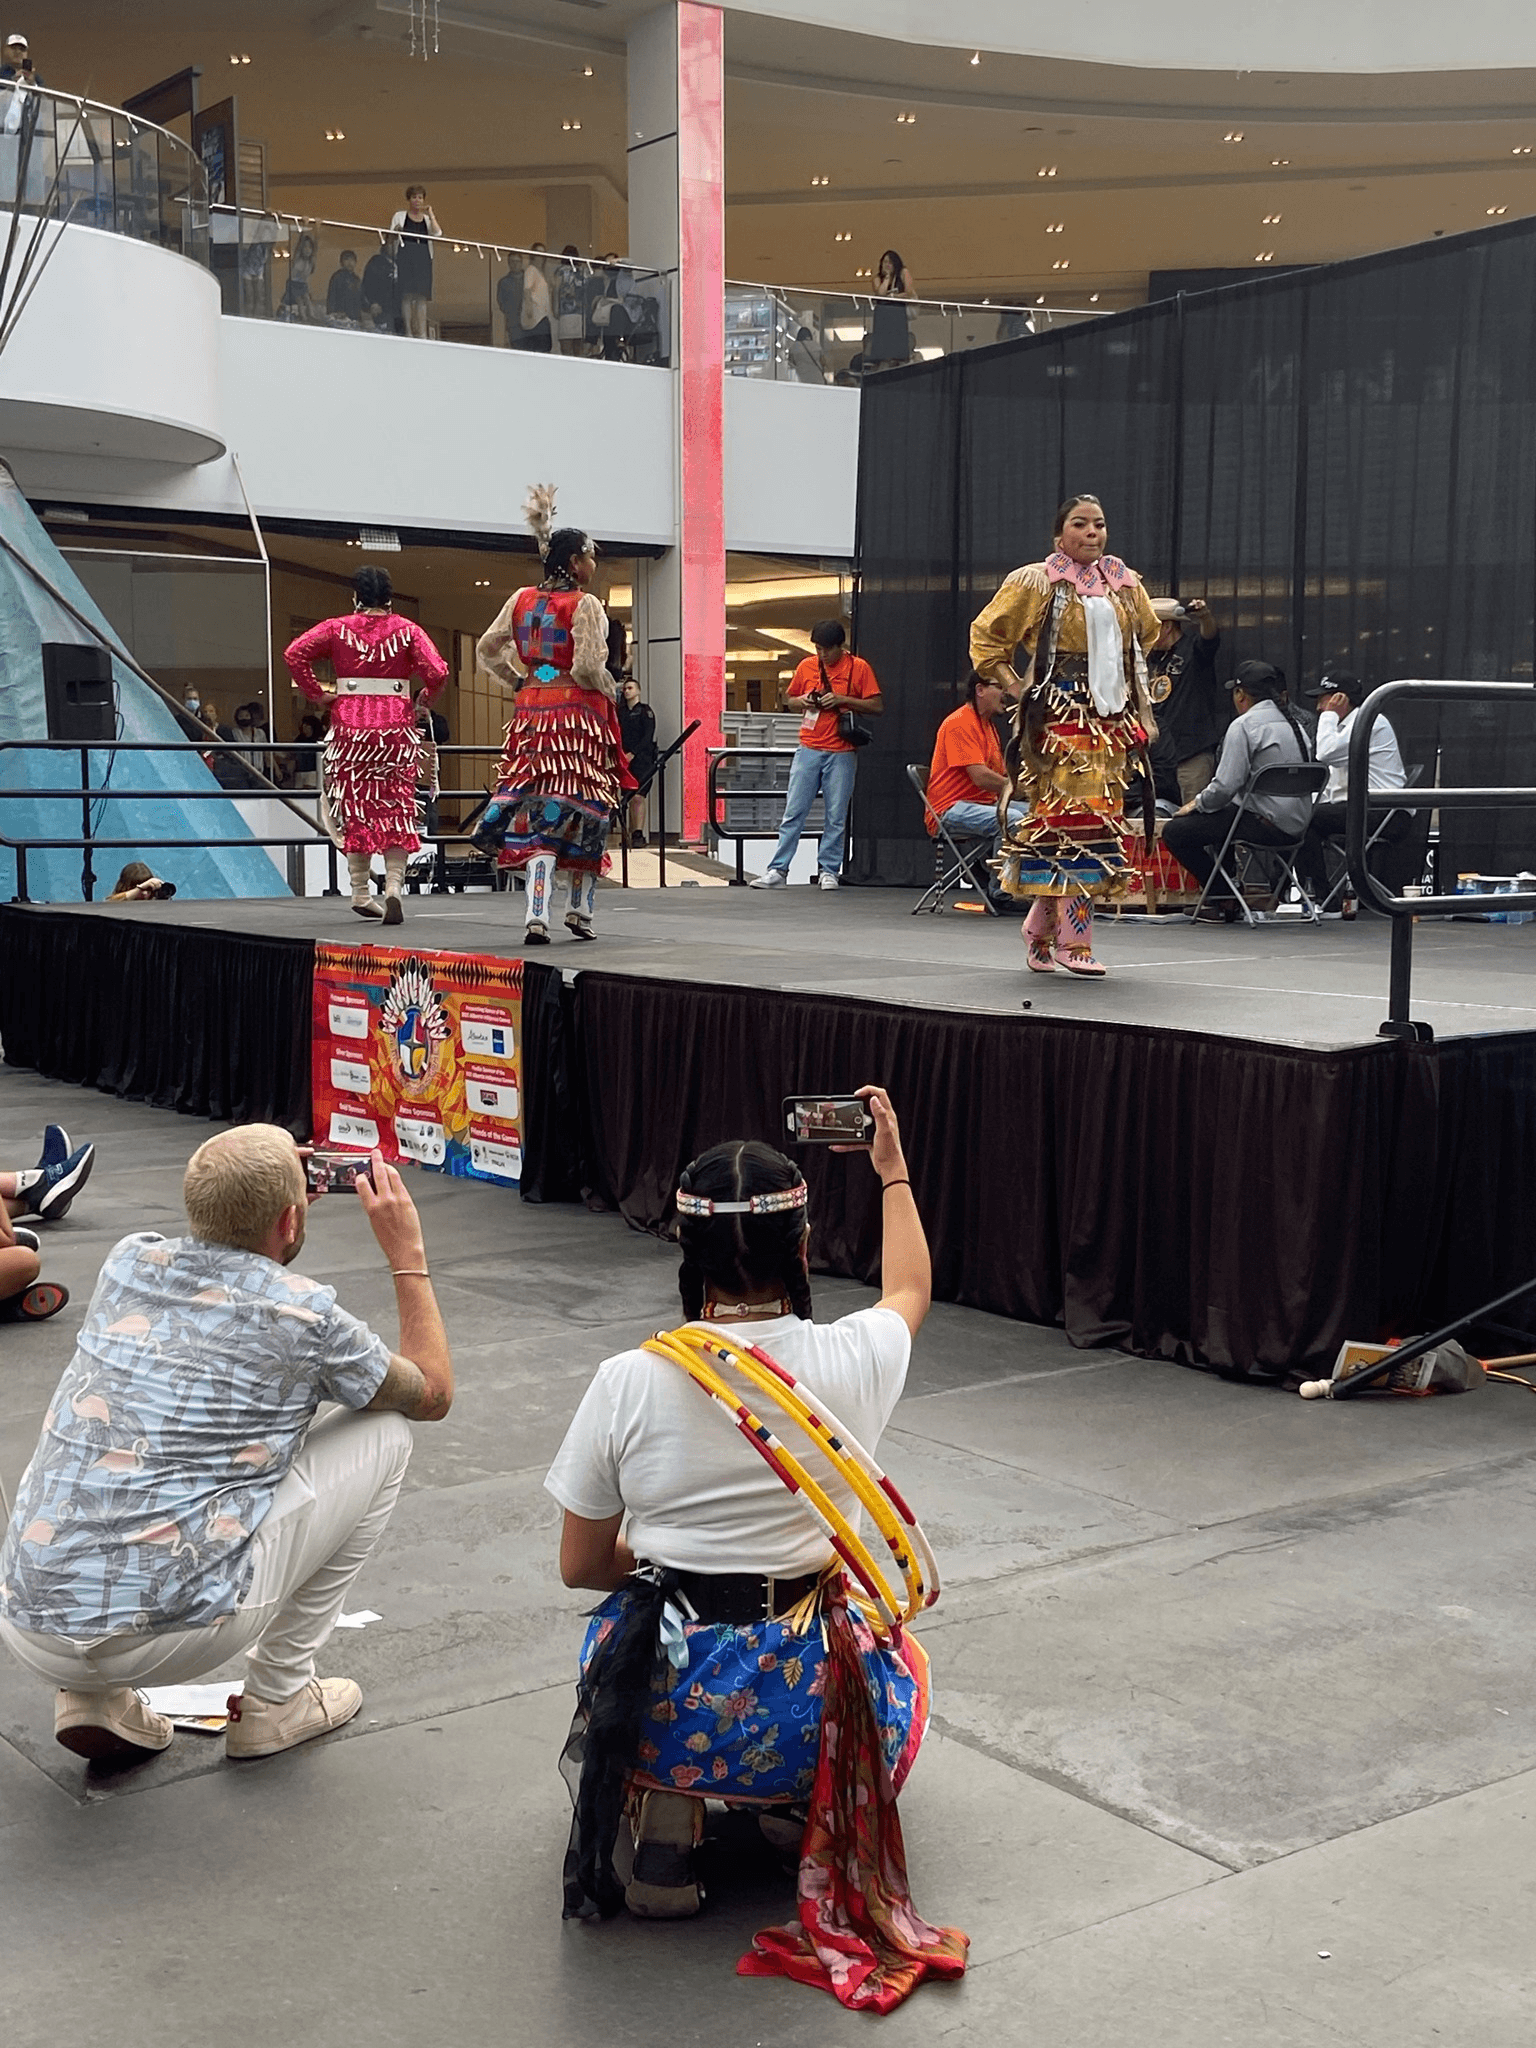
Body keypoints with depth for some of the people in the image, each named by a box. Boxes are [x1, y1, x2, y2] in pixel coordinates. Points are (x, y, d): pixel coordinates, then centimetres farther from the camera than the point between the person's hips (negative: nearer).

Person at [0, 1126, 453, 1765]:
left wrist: (270, 1192, 32)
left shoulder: (128, 1262, 8)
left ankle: (93, 1697, 19)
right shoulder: (303, 1314, -5)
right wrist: (408, 1252, 19)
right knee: (383, 1434, 11)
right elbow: (433, 1395, 15)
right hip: (173, 1634, -5)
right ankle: (276, 1698, 18)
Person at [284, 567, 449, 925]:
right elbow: (437, 671, -11)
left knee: (356, 806, 9)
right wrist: (427, 697, 7)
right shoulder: (406, 630, 1)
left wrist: (317, 692, 1)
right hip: (397, 728, -1)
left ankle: (360, 892, 11)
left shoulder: (337, 628, 4)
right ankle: (394, 885, -12)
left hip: (350, 725, 1)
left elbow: (295, 654, -6)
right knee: (396, 808, 3)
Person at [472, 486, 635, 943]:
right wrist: (610, 690, 1)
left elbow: (487, 651, 10)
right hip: (578, 713, -5)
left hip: (532, 713, 5)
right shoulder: (584, 604, -10)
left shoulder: (522, 599, 8)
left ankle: (536, 916, -11)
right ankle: (580, 910, 18)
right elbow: (587, 667, -18)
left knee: (538, 813, 1)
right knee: (582, 810, 8)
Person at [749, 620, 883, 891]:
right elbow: (790, 701, 22)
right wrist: (801, 701, -1)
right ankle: (777, 870, 1)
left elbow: (877, 706, -3)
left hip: (841, 754, -2)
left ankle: (829, 870, 10)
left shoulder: (858, 667, 0)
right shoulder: (806, 666, 9)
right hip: (808, 750, 2)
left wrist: (843, 700, -14)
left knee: (836, 815, 1)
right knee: (793, 812, 0)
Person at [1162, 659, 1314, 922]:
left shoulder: (1244, 725, -10)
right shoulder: (1293, 724, 15)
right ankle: (1227, 894, 26)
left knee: (1175, 831, -3)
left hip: (1264, 825, -9)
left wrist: (1197, 804, 3)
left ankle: (1223, 900, 0)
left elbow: (1225, 786, -18)